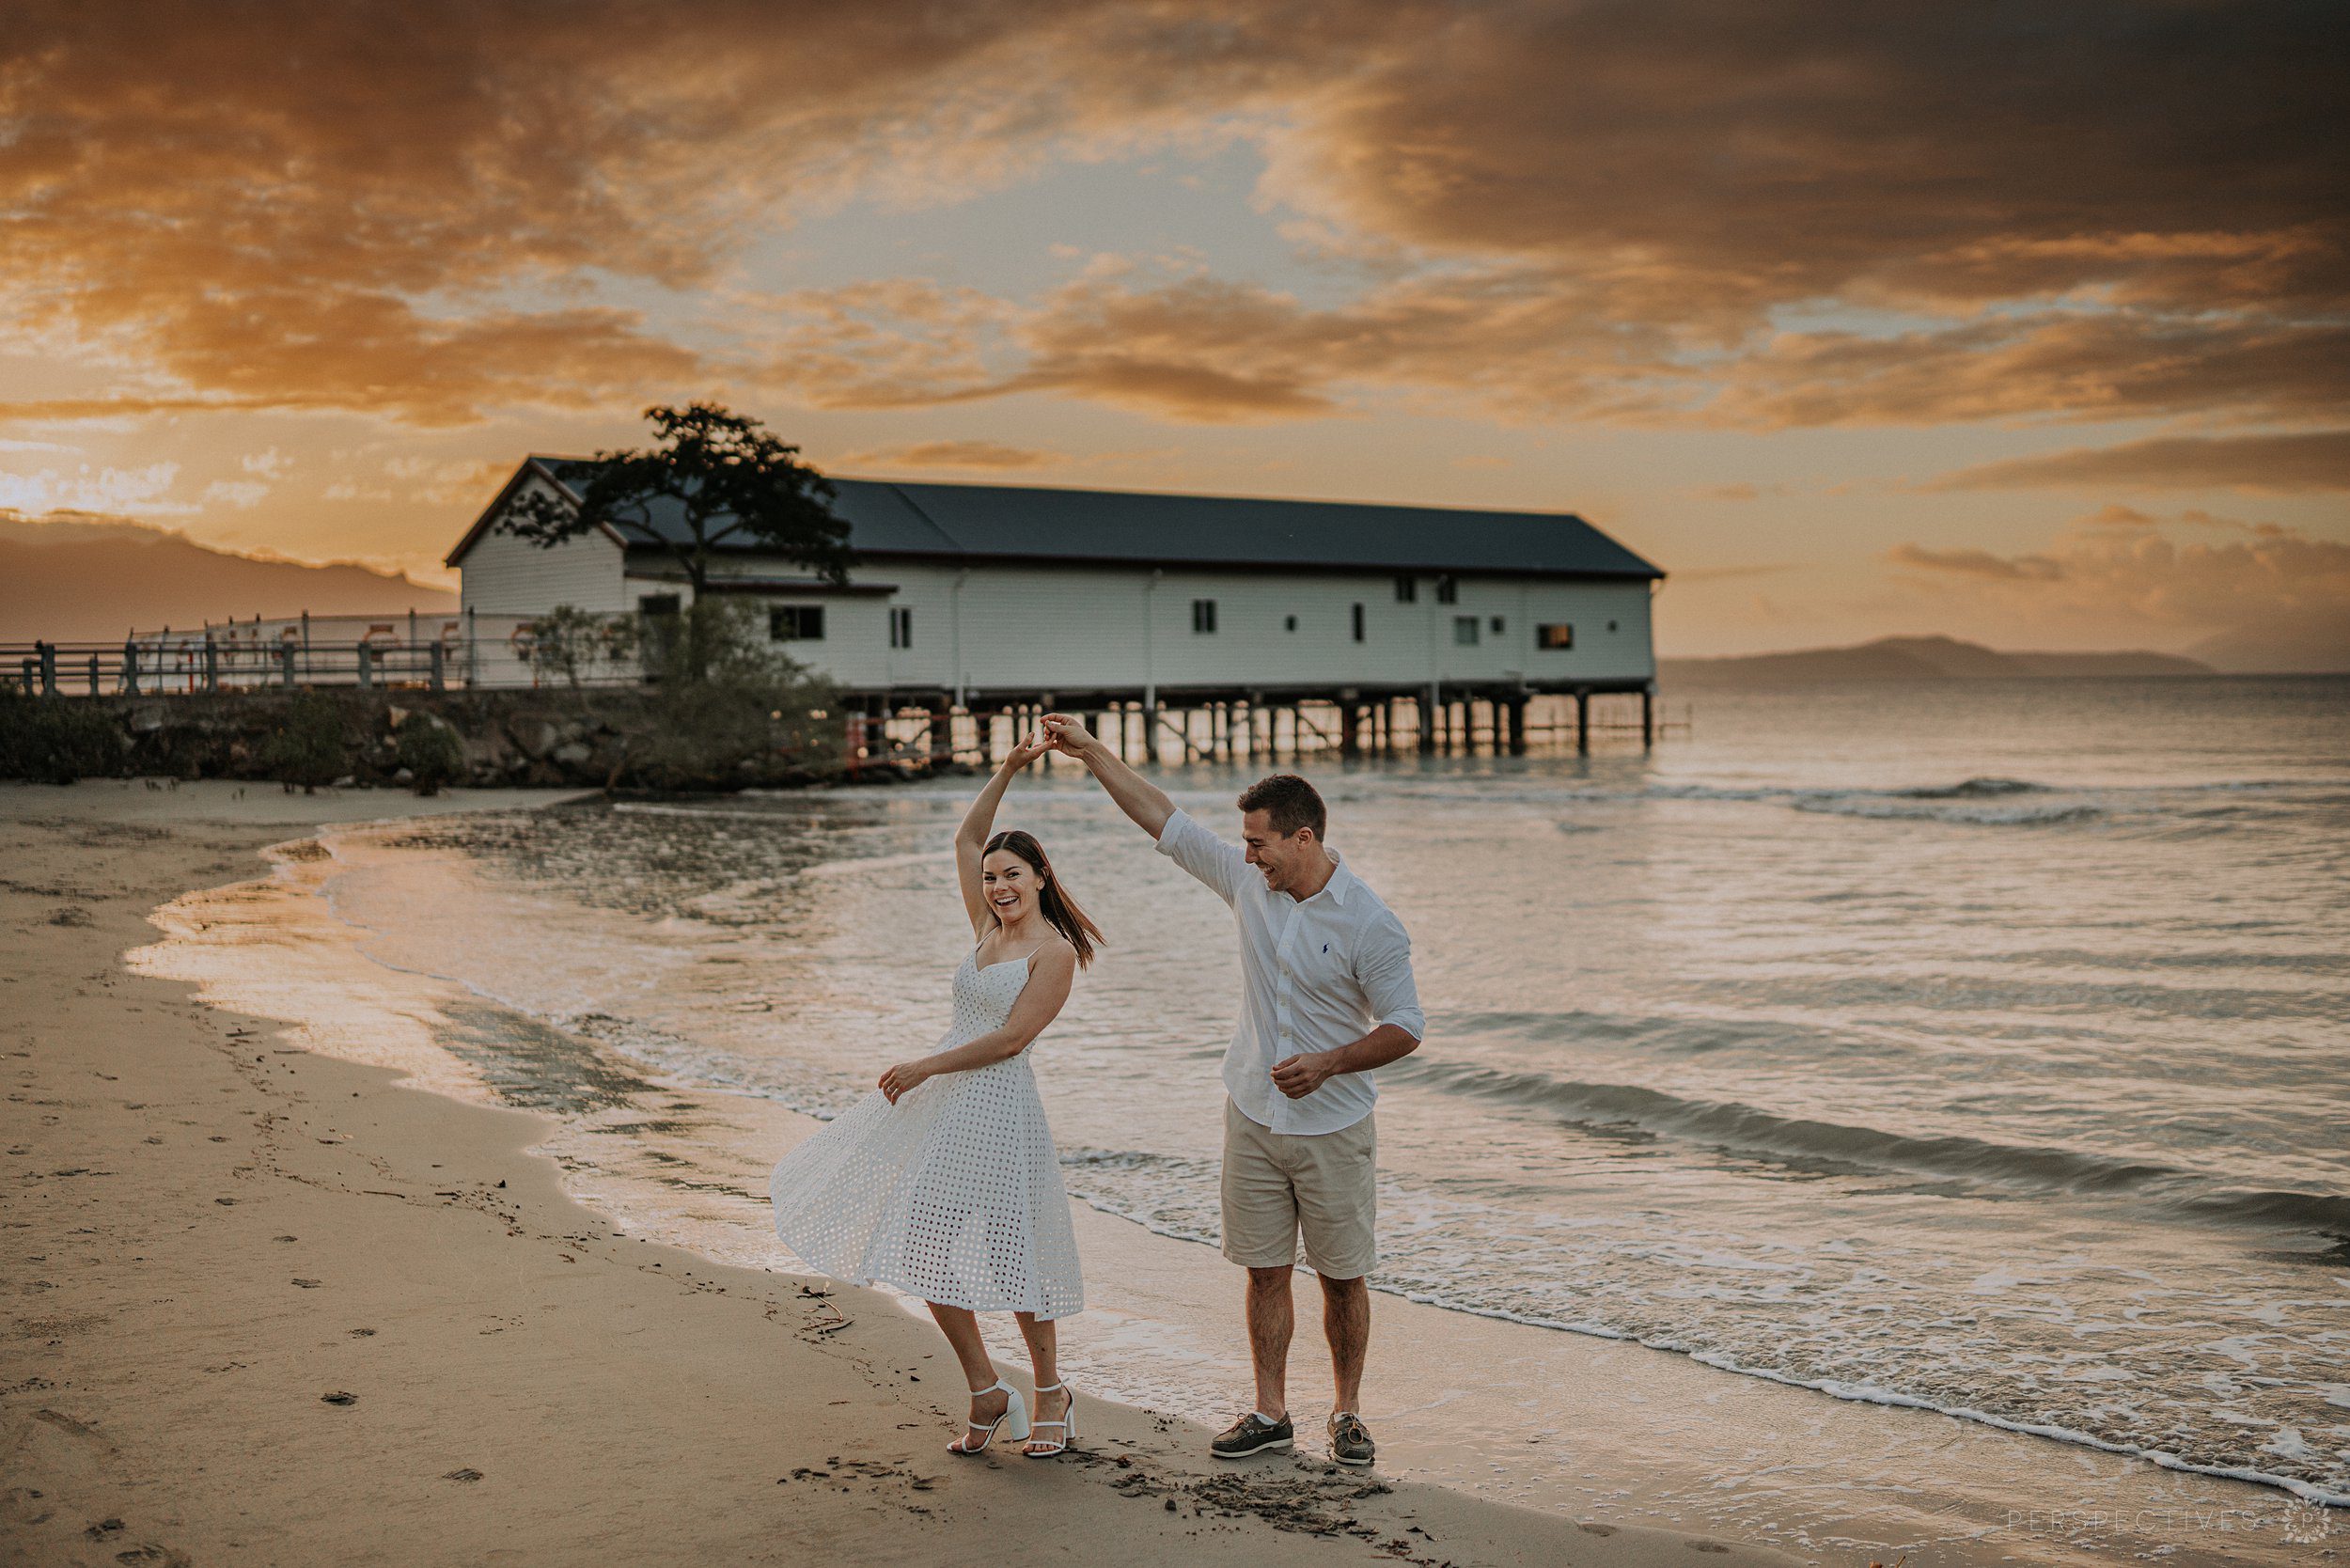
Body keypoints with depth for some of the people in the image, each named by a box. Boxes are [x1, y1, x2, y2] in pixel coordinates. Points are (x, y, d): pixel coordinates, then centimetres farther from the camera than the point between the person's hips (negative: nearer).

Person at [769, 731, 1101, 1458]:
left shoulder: (1054, 952, -8)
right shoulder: (988, 930, 12)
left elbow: (1010, 1038, -15)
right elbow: (966, 840, 20)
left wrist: (926, 1067, -12)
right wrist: (1006, 772, 13)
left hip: (998, 1106, -8)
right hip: (939, 1101, 8)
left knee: (1011, 1256, 0)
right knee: (926, 1249, 5)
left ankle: (1051, 1395, 20)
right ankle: (987, 1395, 17)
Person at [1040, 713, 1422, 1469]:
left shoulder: (1370, 924, -15)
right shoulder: (1248, 881, -1)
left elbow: (1405, 1029, -10)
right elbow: (1162, 817, 5)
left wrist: (1327, 1064, -23)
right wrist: (1090, 750, 4)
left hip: (1333, 1128, -4)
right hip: (1253, 1116, 4)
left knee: (1342, 1277, 6)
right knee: (1265, 1271, 9)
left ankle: (1347, 1413, 22)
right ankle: (1271, 1413, 20)